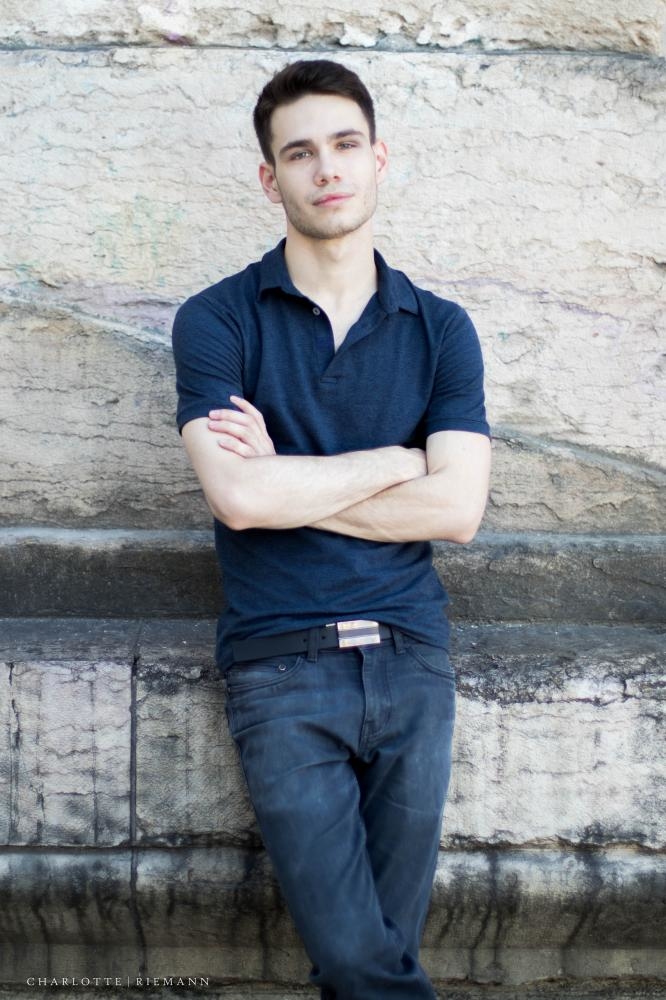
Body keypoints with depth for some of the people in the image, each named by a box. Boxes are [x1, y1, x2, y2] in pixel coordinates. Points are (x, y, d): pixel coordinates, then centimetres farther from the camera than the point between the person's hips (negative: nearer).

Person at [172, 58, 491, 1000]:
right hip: (280, 664, -2)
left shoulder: (441, 330, 8)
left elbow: (457, 508, -4)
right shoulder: (217, 319, 1)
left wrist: (287, 485, -7)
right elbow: (238, 496, -12)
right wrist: (394, 462, -4)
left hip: (409, 653, 2)